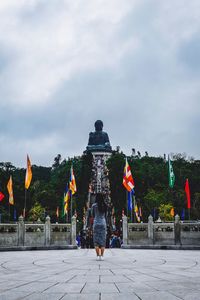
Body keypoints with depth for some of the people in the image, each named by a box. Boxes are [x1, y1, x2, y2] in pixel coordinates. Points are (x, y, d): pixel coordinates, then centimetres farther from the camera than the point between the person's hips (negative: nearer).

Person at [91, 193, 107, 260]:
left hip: (96, 223, -2)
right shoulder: (104, 205, 2)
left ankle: (98, 256, -3)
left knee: (96, 240, 3)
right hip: (103, 223, 2)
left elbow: (93, 215, 7)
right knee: (103, 240, 4)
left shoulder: (94, 205, -5)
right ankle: (102, 256, -1)